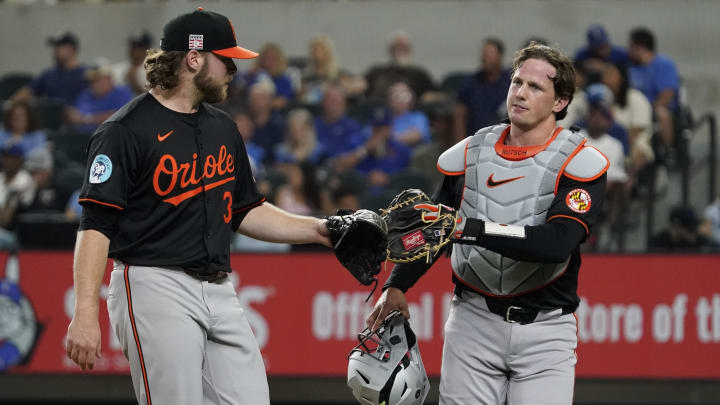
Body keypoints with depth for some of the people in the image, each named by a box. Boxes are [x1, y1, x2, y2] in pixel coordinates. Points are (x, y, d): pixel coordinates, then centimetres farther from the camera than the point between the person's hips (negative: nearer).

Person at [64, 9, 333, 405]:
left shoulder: (223, 128, 18)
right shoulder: (126, 130, -7)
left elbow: (246, 212, 27)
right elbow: (95, 226, -13)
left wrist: (318, 230, 15)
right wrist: (85, 313, -22)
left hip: (219, 293, 8)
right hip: (155, 287, -7)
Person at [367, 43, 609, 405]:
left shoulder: (580, 163, -8)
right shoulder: (471, 153, 7)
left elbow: (557, 242, -23)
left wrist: (468, 229, -30)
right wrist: (396, 286, 2)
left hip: (544, 331, -3)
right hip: (473, 321, 3)